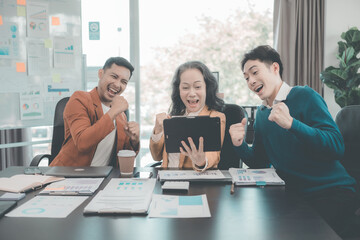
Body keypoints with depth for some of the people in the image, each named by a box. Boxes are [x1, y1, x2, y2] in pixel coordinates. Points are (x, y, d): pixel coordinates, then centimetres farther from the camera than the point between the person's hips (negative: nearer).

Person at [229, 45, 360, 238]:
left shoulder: (304, 96, -9)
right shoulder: (262, 114, 11)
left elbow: (337, 147, -20)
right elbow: (259, 162, 12)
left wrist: (291, 123, -31)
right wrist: (240, 145, -8)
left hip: (332, 193, -5)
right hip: (293, 194, 6)